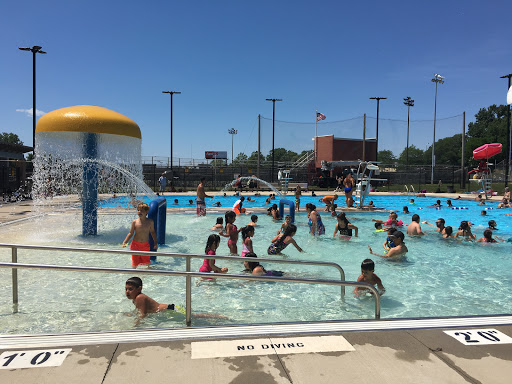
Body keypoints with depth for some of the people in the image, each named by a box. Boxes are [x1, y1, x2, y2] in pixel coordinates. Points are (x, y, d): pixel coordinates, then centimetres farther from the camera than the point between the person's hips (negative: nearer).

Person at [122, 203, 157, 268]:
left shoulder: (150, 222, -5)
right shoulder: (134, 222, -8)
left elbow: (152, 232, 8)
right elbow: (131, 233, 0)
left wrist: (155, 243, 7)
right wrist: (125, 242, -12)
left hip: (145, 245, 1)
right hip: (135, 245, -1)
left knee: (147, 262, 8)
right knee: (135, 263, 2)